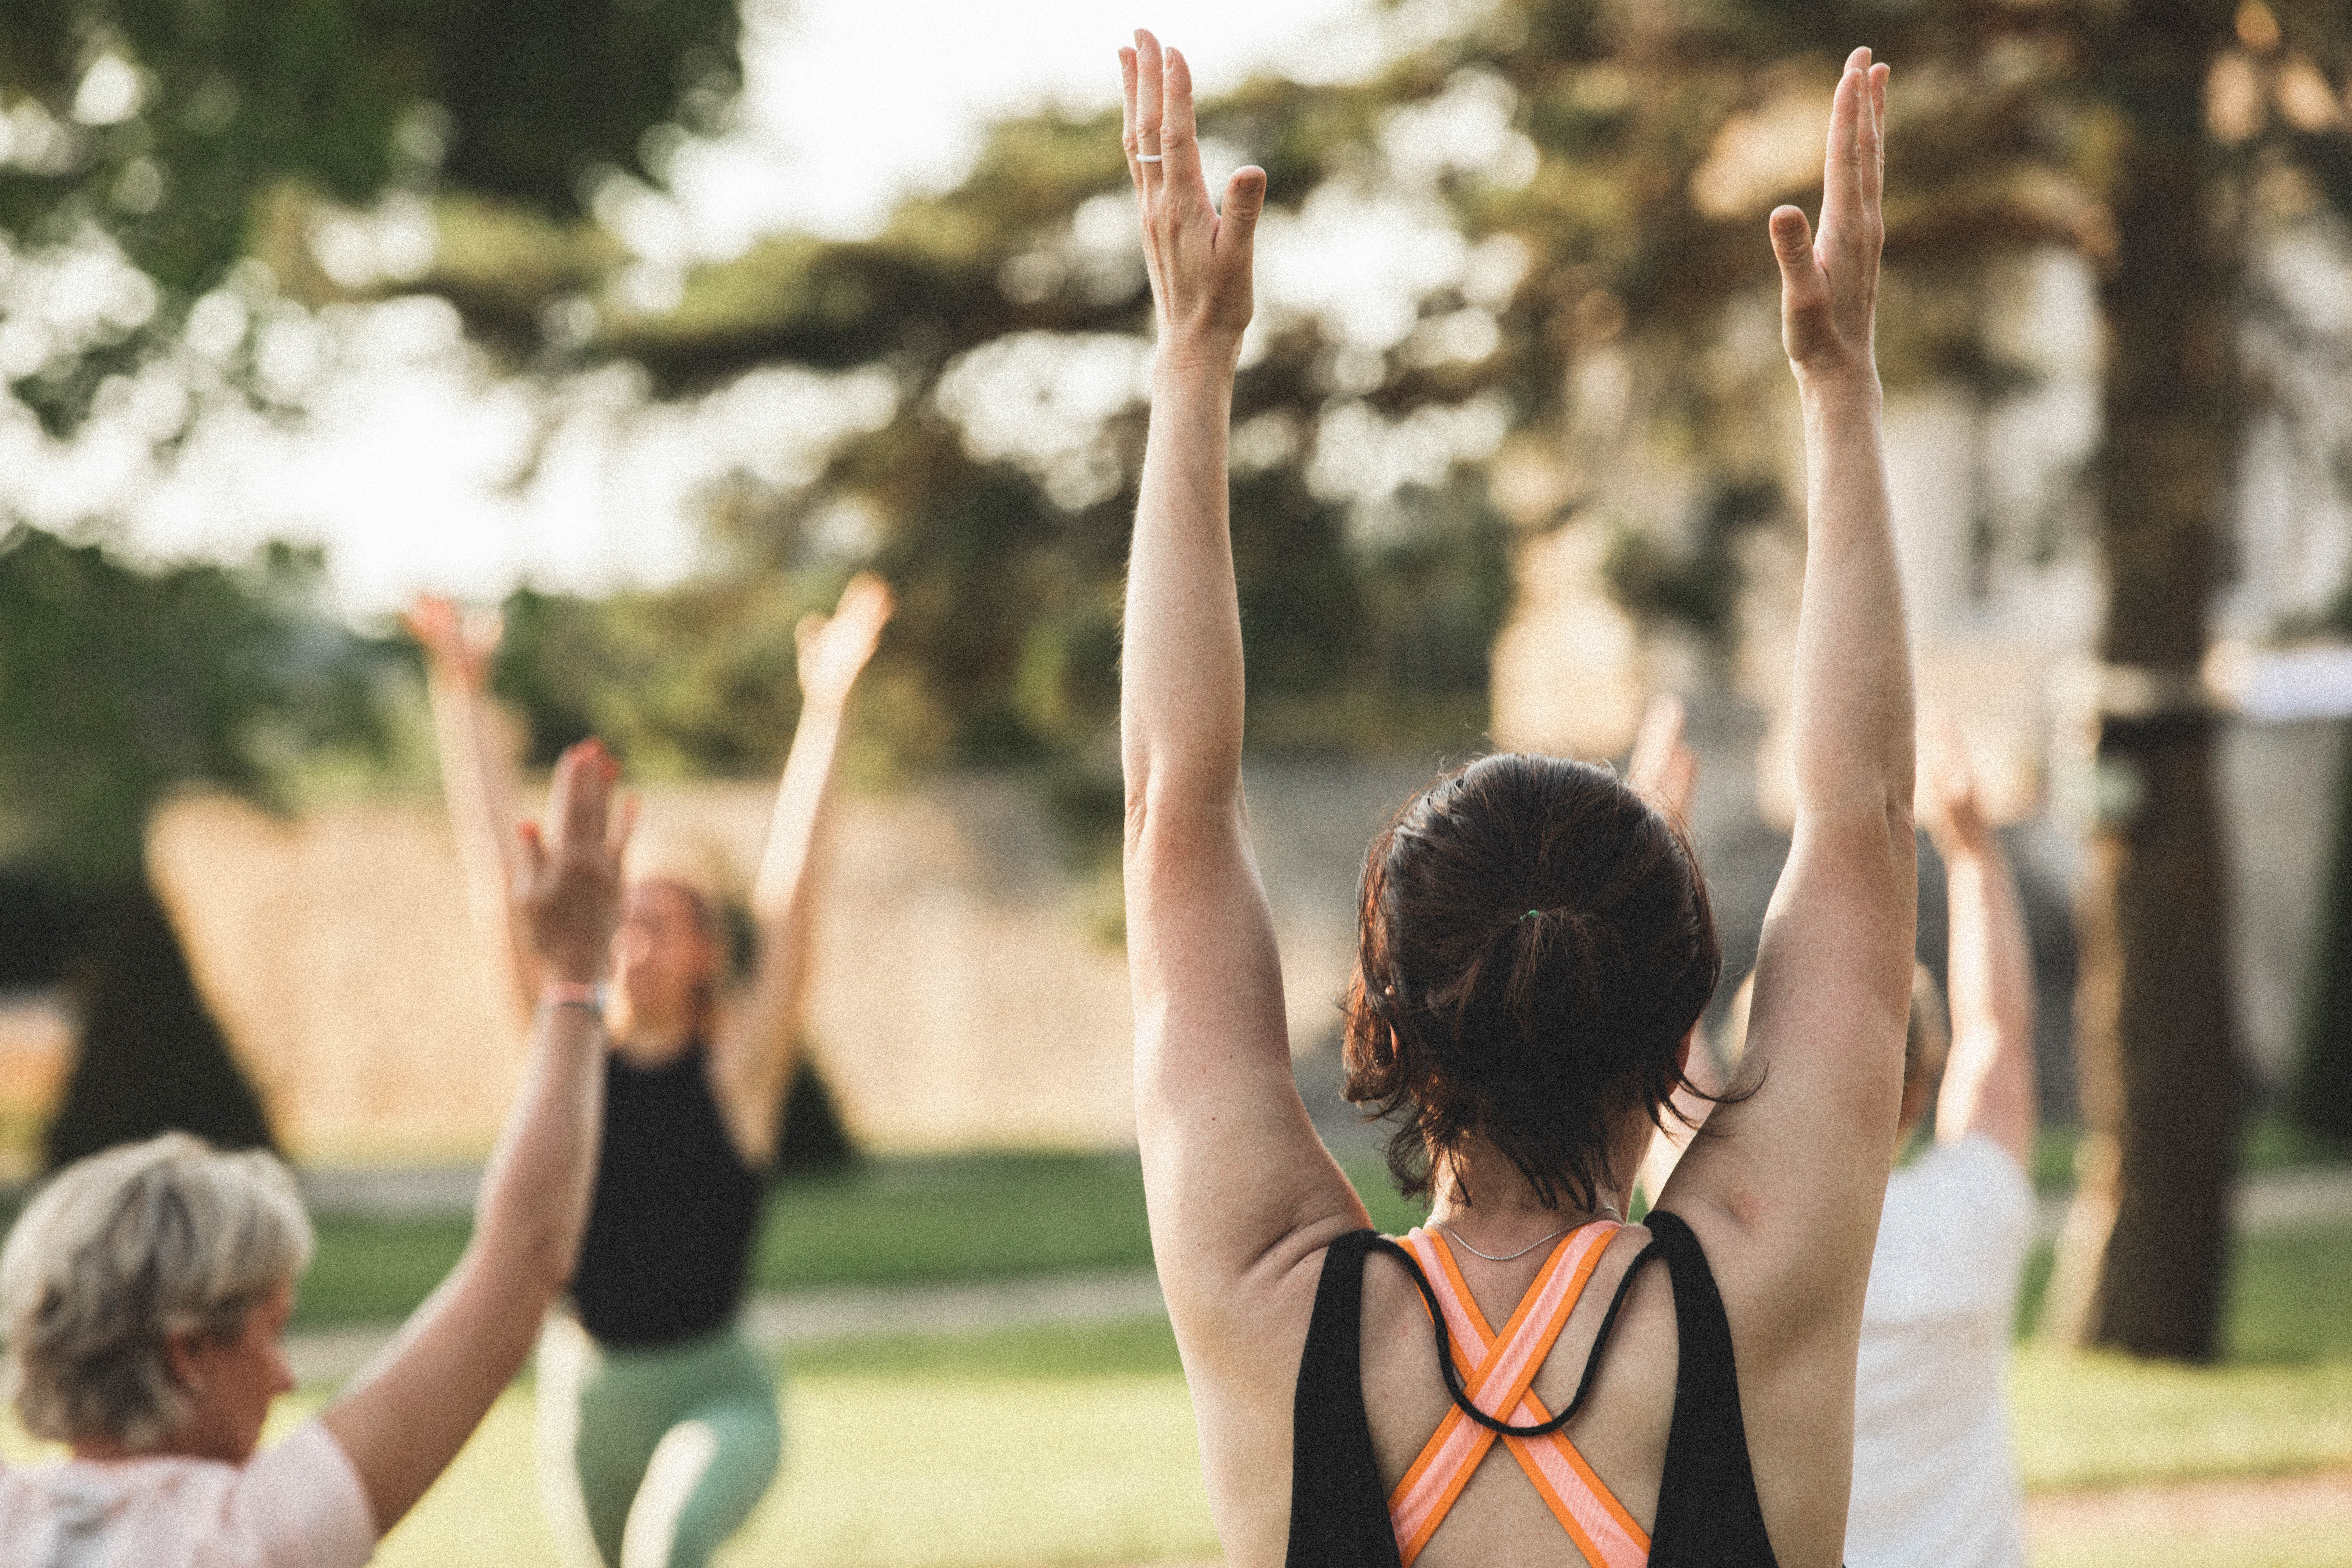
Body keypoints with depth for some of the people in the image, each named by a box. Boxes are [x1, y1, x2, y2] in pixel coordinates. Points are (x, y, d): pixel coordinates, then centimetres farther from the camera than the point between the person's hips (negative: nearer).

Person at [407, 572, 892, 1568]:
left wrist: (825, 708, -22)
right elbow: (493, 866, -2)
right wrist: (460, 693, -6)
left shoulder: (737, 1064, -7)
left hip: (715, 1392, -4)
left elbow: (791, 887, -15)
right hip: (582, 1388, 4)